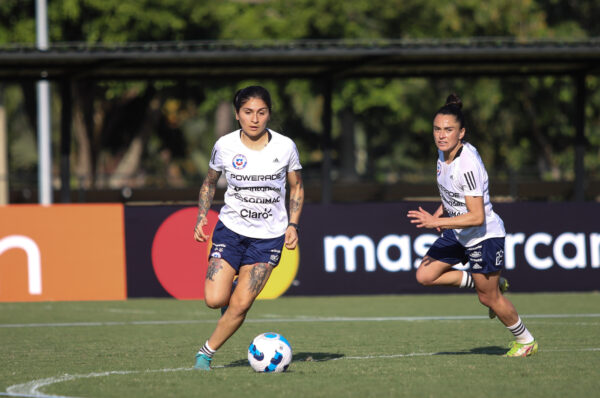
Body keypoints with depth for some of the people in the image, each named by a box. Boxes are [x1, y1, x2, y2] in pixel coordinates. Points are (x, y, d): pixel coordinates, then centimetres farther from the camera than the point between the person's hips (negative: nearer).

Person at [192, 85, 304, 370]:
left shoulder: (285, 147, -6)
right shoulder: (225, 146, -5)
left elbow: (297, 187, 8)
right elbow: (209, 183, 12)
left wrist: (293, 224, -4)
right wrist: (201, 217, -1)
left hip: (269, 237, 0)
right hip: (231, 229, 0)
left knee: (241, 305, -9)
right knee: (215, 300, -14)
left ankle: (207, 352, 11)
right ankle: (230, 289, 23)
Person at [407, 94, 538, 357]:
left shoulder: (468, 165, -31)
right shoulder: (444, 152, -4)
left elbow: (477, 217, -31)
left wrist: (436, 222, -31)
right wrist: (441, 211, 4)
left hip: (485, 235, -8)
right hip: (458, 234, 8)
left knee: (489, 298, 4)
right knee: (425, 276, 1)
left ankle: (525, 341, 29)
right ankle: (493, 284, 17)